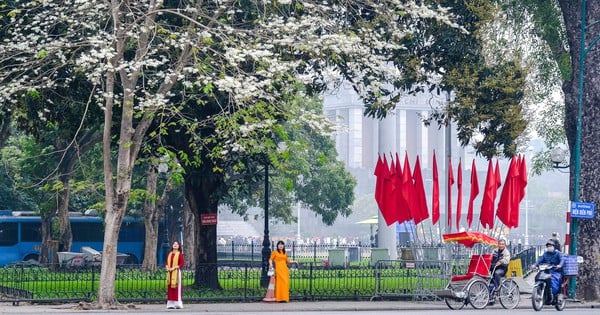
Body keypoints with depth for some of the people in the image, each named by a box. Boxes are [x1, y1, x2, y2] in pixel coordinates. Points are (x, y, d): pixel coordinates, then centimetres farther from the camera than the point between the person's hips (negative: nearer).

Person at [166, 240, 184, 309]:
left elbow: (181, 264, -7)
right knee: (170, 288, 2)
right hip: (169, 273, 5)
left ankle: (178, 303, -8)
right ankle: (171, 304, 2)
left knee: (176, 287, -9)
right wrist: (167, 267, -4)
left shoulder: (180, 254, -1)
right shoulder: (170, 254, 16)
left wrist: (174, 268, -16)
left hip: (176, 272, -5)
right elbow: (167, 263, 18)